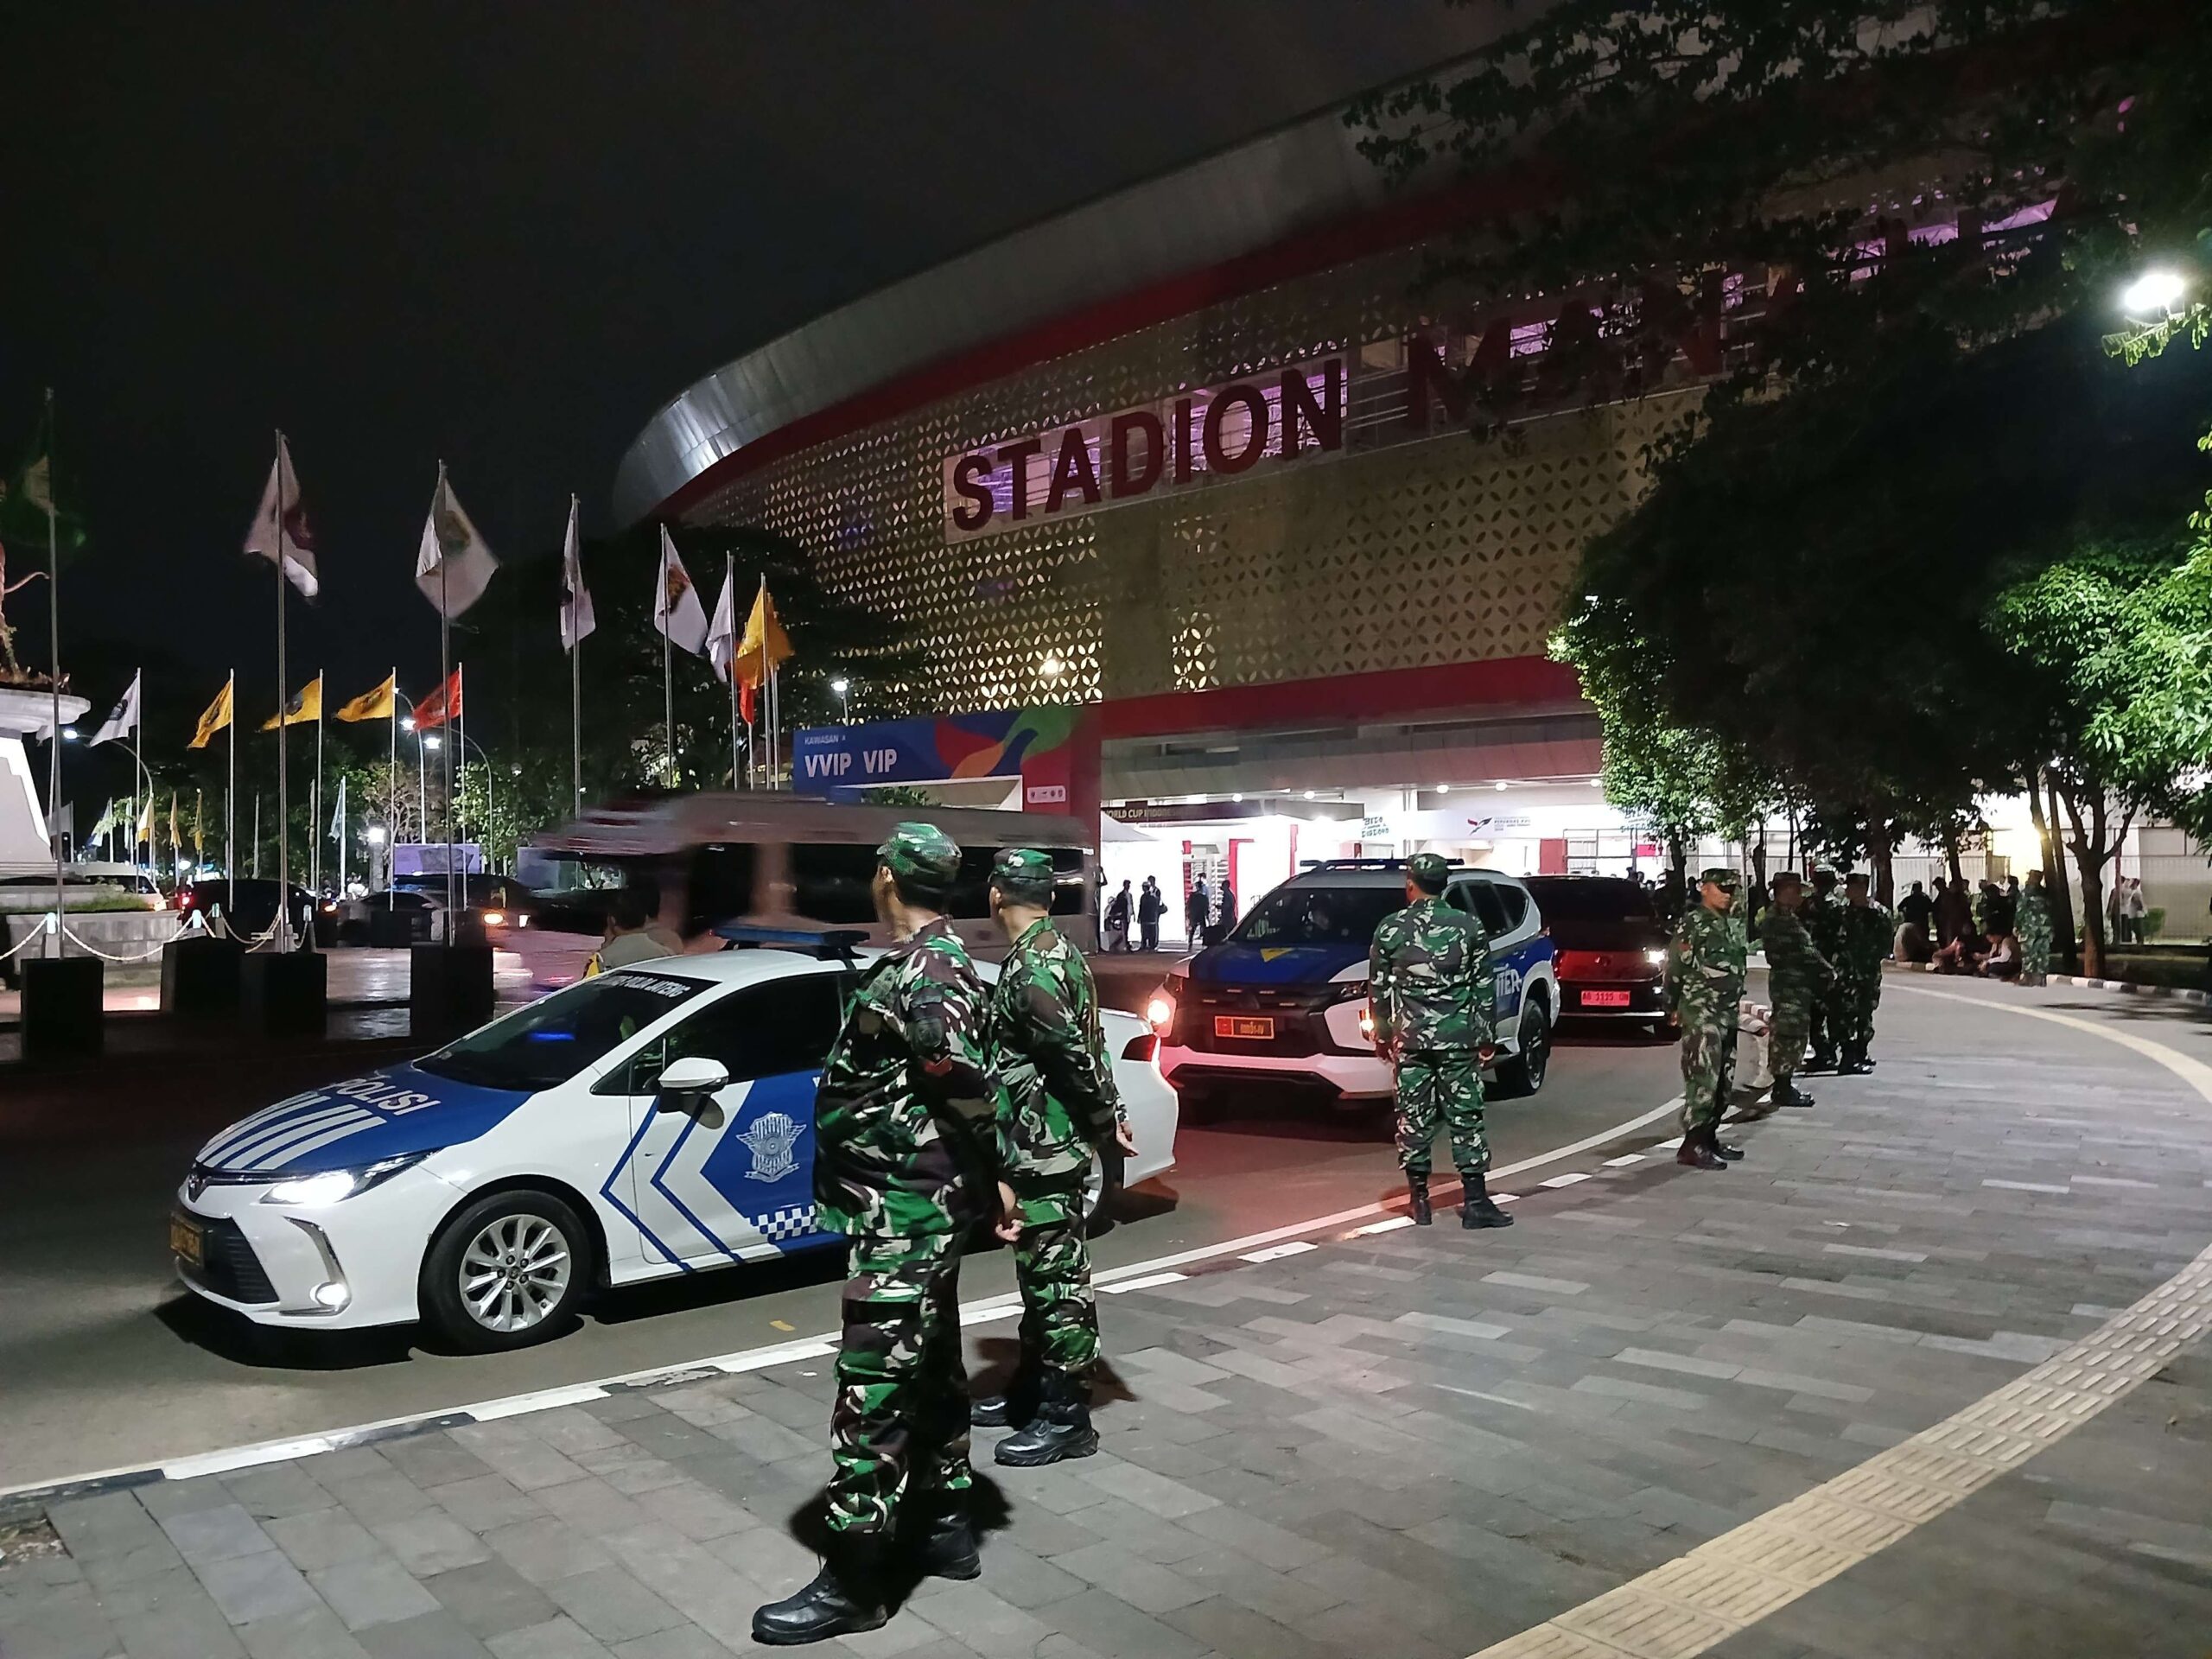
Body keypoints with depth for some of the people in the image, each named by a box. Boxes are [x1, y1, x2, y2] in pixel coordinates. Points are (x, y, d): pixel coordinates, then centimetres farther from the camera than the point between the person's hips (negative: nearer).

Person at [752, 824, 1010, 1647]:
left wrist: (994, 1181, -12)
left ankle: (853, 1581, 7)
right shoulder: (937, 963, 11)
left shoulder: (923, 975, -20)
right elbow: (967, 1082, 12)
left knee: (874, 1390, -3)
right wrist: (987, 1185, 13)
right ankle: (946, 1526, 32)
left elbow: (970, 1085, -25)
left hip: (903, 1213, -11)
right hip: (919, 1206, 11)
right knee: (930, 1368, 19)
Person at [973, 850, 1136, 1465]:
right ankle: (1032, 1388, 32)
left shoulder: (1031, 968, -20)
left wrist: (1107, 1120, -10)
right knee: (1040, 1273, 19)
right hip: (1048, 1145, 10)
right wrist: (1109, 1115, 11)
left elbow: (1078, 1055, -23)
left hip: (1047, 1150, -10)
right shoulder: (1059, 952, 12)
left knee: (1056, 1279, -1)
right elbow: (1086, 1049, 12)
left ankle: (1066, 1417, 9)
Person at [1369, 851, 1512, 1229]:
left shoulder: (1391, 929, -1)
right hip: (1459, 1038, 0)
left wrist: (1381, 1034, 13)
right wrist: (1485, 1036, 11)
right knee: (1466, 1117, 4)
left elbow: (1378, 989, 3)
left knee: (1414, 1119, 7)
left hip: (1410, 1039, 0)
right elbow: (1485, 988, 3)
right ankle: (1475, 1202, 5)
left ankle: (1420, 1200, 12)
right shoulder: (1469, 927, 0)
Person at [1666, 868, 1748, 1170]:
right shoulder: (1692, 923, -9)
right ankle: (1692, 1146, -12)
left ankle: (1709, 1138, 20)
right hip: (1701, 1013, -9)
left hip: (1728, 1014, 9)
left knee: (1723, 1082, 12)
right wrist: (1673, 1007, -12)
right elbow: (1674, 967, -12)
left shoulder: (1729, 925, 17)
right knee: (1702, 1079, -13)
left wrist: (1737, 1000, 21)